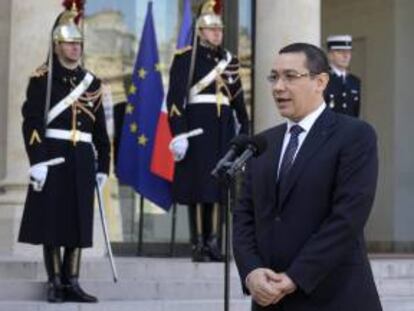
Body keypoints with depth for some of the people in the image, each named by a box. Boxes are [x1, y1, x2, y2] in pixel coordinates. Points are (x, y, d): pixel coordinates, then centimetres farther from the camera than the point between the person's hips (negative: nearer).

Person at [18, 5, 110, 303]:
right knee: (51, 220, -1)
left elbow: (101, 129, 14)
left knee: (79, 220, 4)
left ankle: (72, 283, 10)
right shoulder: (41, 78, -2)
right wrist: (37, 161, -17)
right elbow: (32, 122, -9)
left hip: (83, 159, 4)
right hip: (53, 158, -4)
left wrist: (103, 165, 10)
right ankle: (55, 283, 7)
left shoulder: (92, 82, 13)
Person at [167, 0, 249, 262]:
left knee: (219, 183, 4)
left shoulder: (230, 60, 14)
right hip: (196, 126, -5)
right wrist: (179, 134, -16)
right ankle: (198, 245, 1)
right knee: (197, 184, -3)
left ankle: (214, 241, 8)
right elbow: (175, 98, -9)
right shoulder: (185, 57, -3)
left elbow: (238, 99, 17)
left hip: (223, 129, 5)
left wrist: (244, 131, 13)